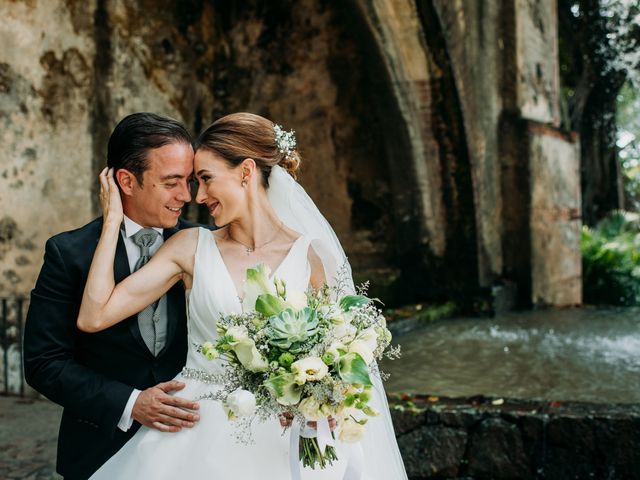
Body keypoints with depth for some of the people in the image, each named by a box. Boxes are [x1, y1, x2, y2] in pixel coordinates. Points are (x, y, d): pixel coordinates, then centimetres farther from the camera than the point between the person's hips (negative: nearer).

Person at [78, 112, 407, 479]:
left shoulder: (310, 256, -5)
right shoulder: (191, 248, -1)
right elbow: (94, 317, -7)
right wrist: (113, 219, -4)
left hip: (276, 442, -1)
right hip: (199, 438, 1)